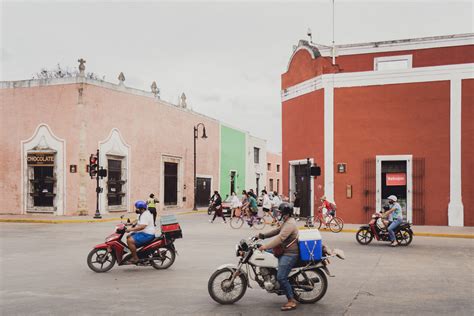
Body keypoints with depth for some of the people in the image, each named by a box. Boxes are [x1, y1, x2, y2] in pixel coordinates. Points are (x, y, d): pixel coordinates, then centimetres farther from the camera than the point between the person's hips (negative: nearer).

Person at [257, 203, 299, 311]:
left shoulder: (290, 224, -19)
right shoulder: (287, 222, 16)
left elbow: (280, 238, -28)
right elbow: (277, 231, 23)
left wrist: (265, 246, -28)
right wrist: (263, 235, 14)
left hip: (289, 254, -12)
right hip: (285, 252, 12)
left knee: (281, 277, -17)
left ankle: (291, 301, -9)